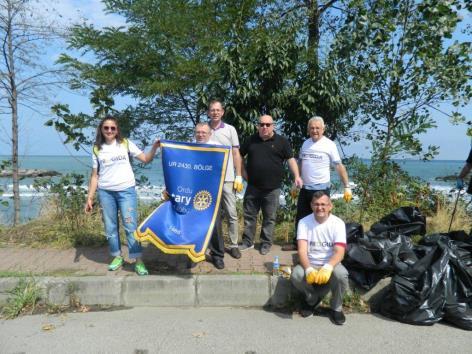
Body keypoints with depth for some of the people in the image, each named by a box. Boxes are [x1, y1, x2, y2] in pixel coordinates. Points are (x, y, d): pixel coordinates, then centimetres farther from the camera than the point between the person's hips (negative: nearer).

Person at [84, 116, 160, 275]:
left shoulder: (125, 143, 3)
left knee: (130, 225, -6)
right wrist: (90, 197, 5)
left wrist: (154, 147, -18)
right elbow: (95, 175, 9)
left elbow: (145, 159, 0)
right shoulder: (97, 149, 8)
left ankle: (138, 261, -1)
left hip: (126, 190, -2)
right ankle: (117, 256, 24)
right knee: (110, 227, 8)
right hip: (105, 192, 3)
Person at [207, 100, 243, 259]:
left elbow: (236, 154, 4)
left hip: (227, 179, -1)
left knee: (232, 213, 2)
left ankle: (234, 245, 13)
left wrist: (238, 177, -2)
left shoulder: (230, 129, 3)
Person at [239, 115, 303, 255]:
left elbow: (290, 159, -4)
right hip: (252, 187, 3)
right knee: (249, 215, 10)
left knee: (269, 218, 6)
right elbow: (239, 155, 17)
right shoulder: (251, 140, 8)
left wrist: (297, 176, -17)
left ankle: (266, 243, 19)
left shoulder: (281, 141, 0)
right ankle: (247, 241, 22)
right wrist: (243, 173, 8)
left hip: (272, 188, -2)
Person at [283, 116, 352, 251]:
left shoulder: (329, 145, -9)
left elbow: (339, 166, -10)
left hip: (321, 188, -5)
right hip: (305, 188, 5)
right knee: (300, 217, 14)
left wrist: (347, 187, -15)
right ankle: (297, 243, 27)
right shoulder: (305, 143, 7)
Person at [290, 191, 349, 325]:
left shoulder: (338, 223, -10)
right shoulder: (304, 222, -8)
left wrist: (327, 267, -41)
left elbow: (339, 252, -20)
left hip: (330, 264, -1)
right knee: (296, 275, -30)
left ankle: (336, 308, 0)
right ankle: (312, 299, 7)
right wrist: (308, 269, -37)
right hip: (310, 264, 1)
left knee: (341, 274, -33)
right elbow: (302, 250, -17)